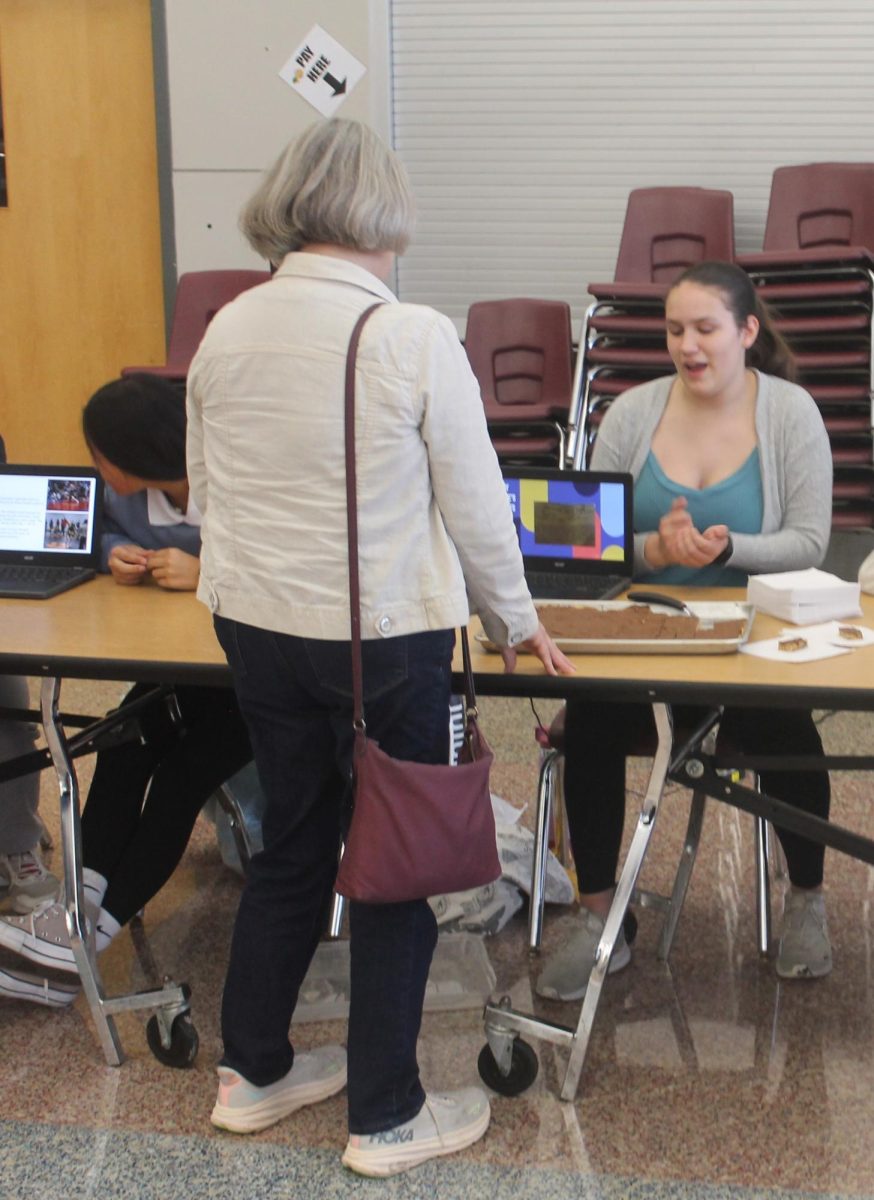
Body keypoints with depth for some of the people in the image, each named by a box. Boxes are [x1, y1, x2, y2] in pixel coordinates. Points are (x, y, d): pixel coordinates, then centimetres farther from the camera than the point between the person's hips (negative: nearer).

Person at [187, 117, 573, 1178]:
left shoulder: (225, 332, 0)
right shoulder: (413, 338, -15)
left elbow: (205, 487, 8)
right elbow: (474, 500, -9)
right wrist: (513, 619, 7)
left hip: (253, 626, 6)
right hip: (383, 638, -5)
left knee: (289, 846, 22)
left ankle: (252, 1071, 36)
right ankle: (385, 1118, 22)